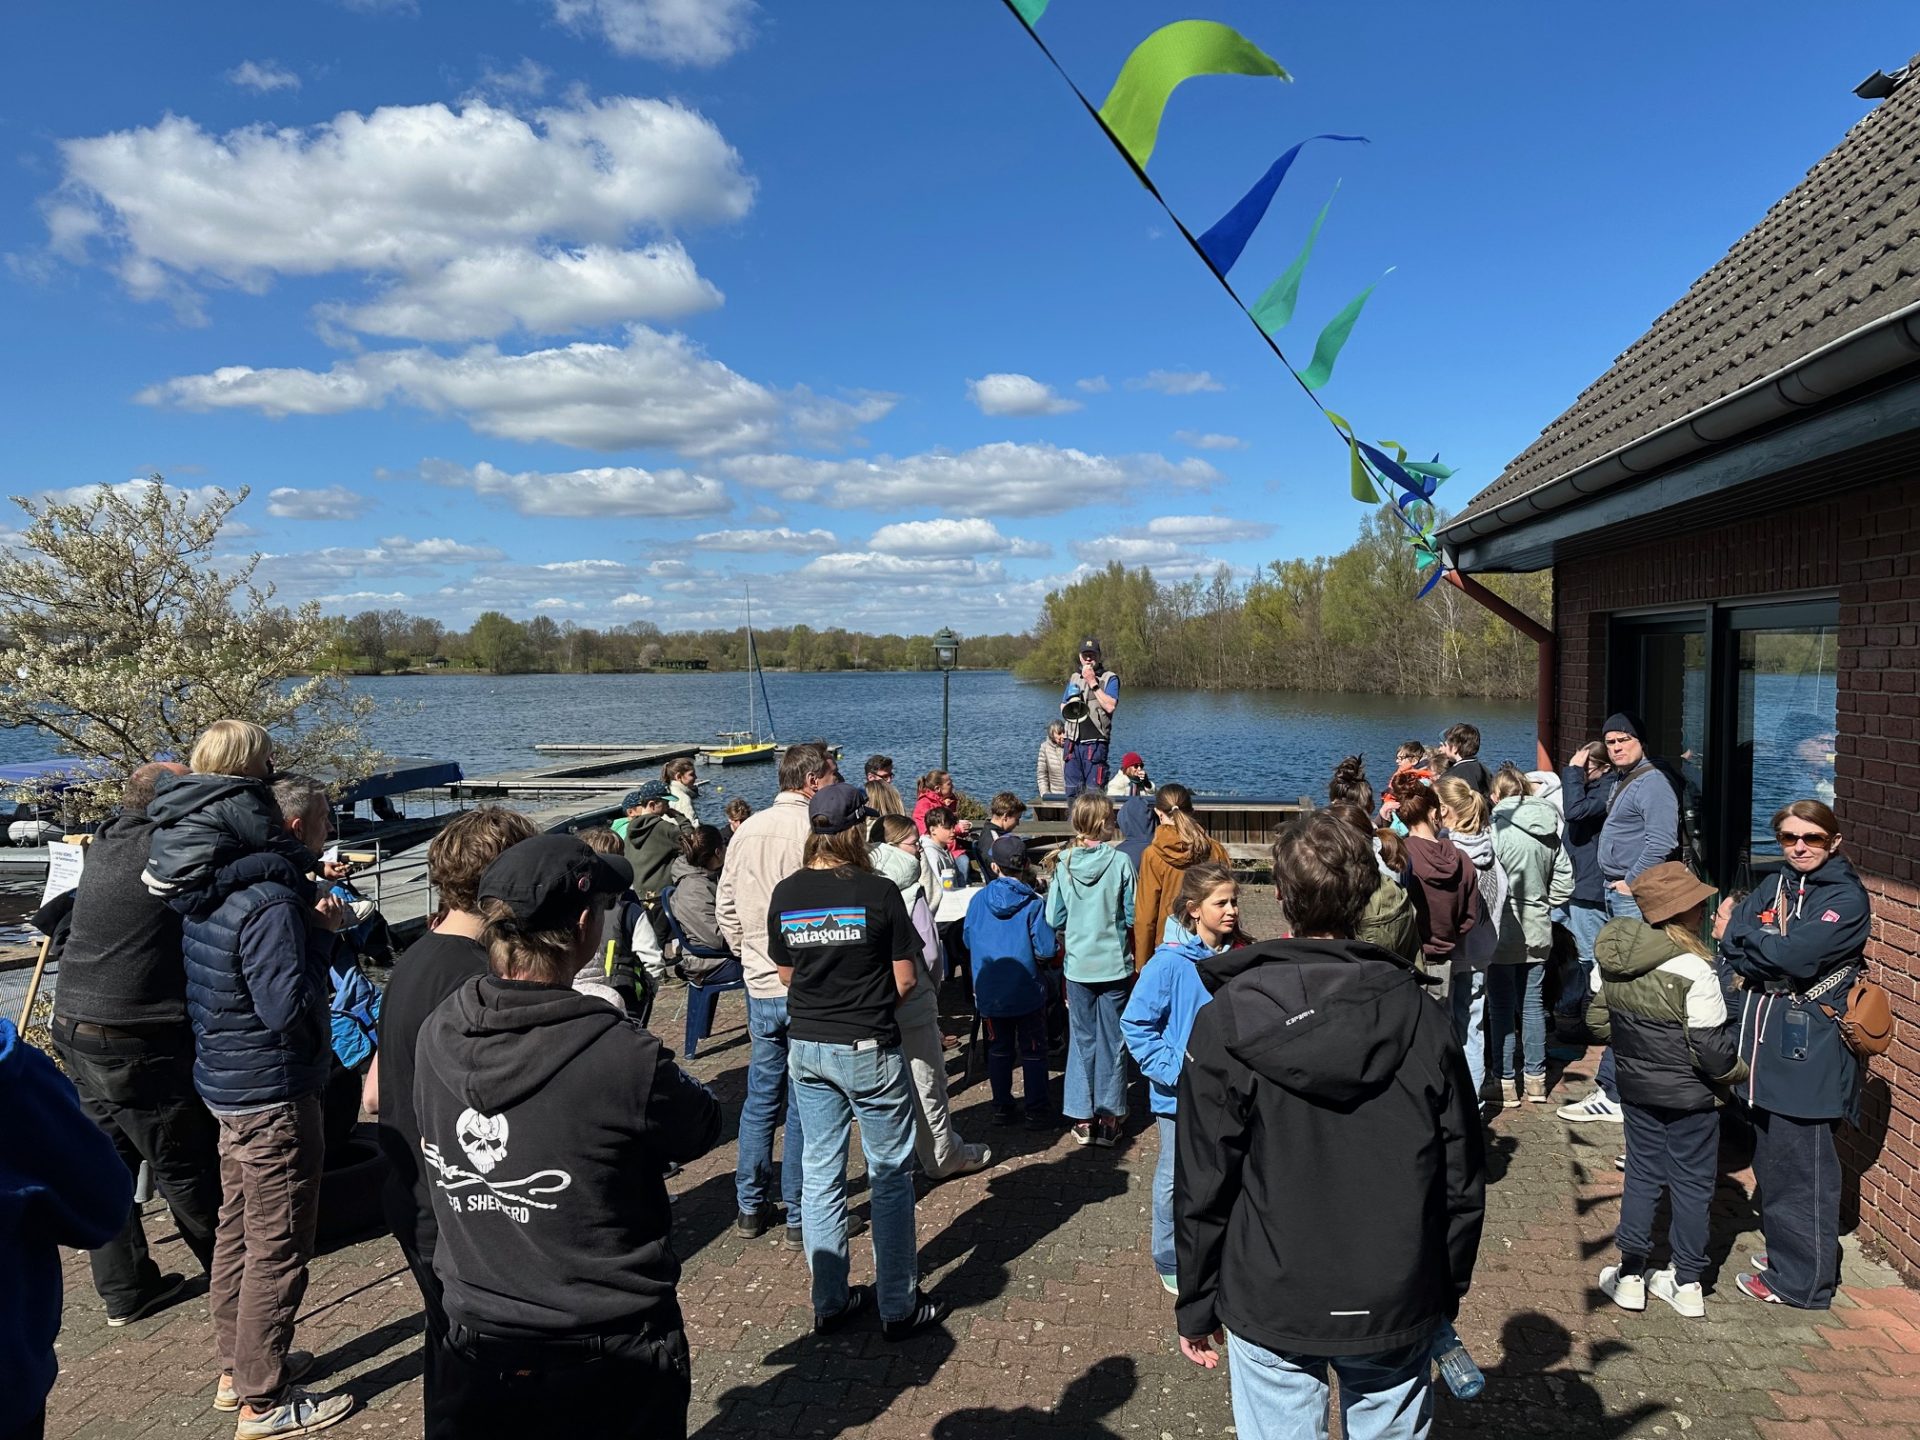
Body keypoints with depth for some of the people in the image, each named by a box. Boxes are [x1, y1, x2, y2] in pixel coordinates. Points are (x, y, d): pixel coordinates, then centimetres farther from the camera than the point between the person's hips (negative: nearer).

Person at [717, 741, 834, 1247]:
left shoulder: (747, 831, 5)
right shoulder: (815, 830, -16)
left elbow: (725, 908, 11)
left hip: (760, 987, 6)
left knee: (761, 1097, 17)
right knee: (805, 1108, 4)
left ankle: (751, 1207, 27)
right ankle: (799, 1218, 14)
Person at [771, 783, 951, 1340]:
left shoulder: (785, 894, -2)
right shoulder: (879, 892, -14)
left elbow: (787, 974, 8)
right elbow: (906, 981, -10)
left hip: (807, 1047, 5)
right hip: (869, 1048, -4)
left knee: (821, 1176, 14)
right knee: (890, 1176, 9)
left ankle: (829, 1303, 25)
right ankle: (899, 1307, 18)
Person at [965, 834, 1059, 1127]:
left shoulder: (979, 900, -6)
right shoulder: (1033, 903, -15)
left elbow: (967, 941, 6)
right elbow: (1048, 949, -16)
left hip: (989, 994, 3)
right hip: (1027, 991, -3)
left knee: (998, 1050, 18)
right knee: (1033, 1052, 11)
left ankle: (1002, 1108, 25)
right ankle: (1037, 1111, 16)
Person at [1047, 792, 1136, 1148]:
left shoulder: (1064, 865, -6)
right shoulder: (1120, 862, -12)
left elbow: (1054, 918, -2)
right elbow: (1133, 915, -8)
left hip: (1078, 965, 2)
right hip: (1114, 963, -2)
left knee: (1081, 1040, 13)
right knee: (1111, 1041, 10)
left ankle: (1082, 1119, 19)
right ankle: (1109, 1118, 17)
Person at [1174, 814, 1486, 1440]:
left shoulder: (1227, 1020, -16)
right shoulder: (1420, 1018, -10)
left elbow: (1203, 1186, -11)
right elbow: (1462, 1182, -2)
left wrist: (1195, 1307, 2)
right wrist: (1447, 1294, 13)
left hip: (1269, 1305, -1)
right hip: (1397, 1306, 2)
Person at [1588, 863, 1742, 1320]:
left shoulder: (1612, 958, -6)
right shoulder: (1693, 970, -25)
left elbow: (1597, 1020, 5)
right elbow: (1711, 1048, -20)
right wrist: (1737, 1071, 0)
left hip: (1636, 1088, 5)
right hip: (1689, 1094, -5)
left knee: (1642, 1175, 17)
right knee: (1691, 1183, 12)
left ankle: (1631, 1274, 22)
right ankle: (1687, 1284, 23)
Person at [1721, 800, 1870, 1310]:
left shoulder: (1847, 898, -10)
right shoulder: (1774, 887, 11)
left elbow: (1794, 957, -22)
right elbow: (1731, 947, 1)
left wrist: (1747, 936, -7)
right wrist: (1774, 954, -16)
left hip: (1809, 1052, -7)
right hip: (1767, 1043, 7)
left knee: (1802, 1170, 2)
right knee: (1772, 1161, 17)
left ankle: (1803, 1280, 14)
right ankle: (1784, 1253, 32)